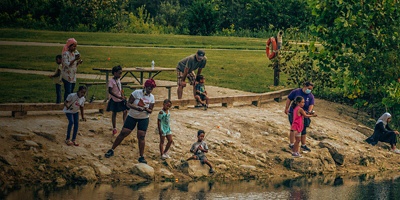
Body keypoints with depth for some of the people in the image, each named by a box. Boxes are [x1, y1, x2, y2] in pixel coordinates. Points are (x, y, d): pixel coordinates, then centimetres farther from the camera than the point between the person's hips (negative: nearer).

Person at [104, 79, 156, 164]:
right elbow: (128, 103, -13)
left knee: (141, 137, -7)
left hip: (144, 118, 1)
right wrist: (136, 108, -30)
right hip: (132, 116, -1)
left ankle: (141, 157, 2)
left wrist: (146, 109, -25)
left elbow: (150, 111, -2)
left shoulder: (151, 97, -7)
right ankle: (112, 150, 11)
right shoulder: (136, 93, -15)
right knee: (123, 133, -2)